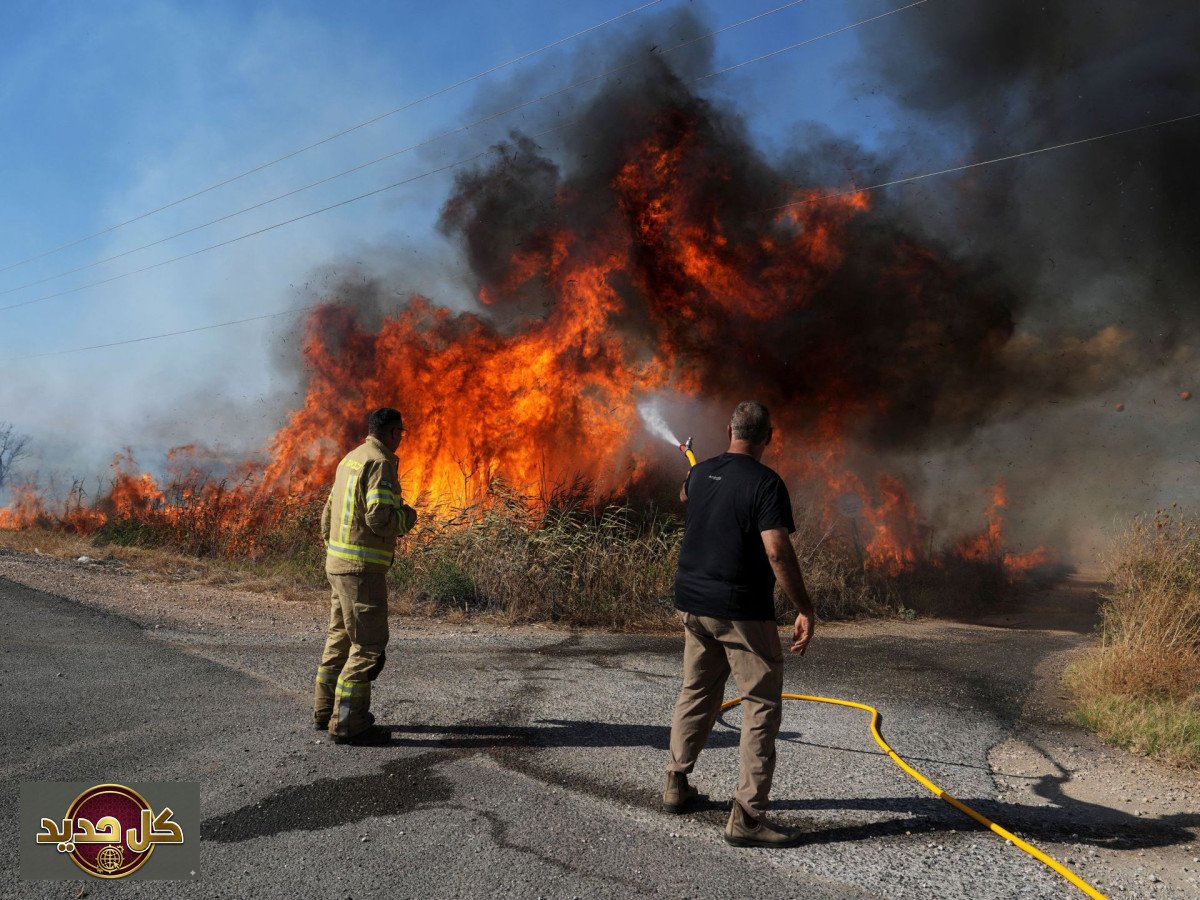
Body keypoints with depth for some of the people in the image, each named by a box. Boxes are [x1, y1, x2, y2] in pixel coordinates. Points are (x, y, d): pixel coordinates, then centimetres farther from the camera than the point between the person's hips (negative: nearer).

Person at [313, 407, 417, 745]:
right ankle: (348, 724, -2)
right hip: (362, 569, -10)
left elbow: (328, 514, 20)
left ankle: (326, 710, 29)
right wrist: (407, 516, -6)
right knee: (368, 645, -4)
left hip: (339, 564, 10)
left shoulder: (350, 459, 15)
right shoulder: (380, 463, -14)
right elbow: (379, 518, -24)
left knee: (340, 638, 19)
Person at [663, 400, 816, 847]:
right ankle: (746, 816, -1)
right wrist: (805, 609, -15)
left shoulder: (701, 473, 7)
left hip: (693, 604, 7)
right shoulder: (765, 483, -14)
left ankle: (676, 785, 31)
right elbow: (777, 551, -22)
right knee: (761, 706, 1)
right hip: (743, 611, -7)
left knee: (696, 693, 21)